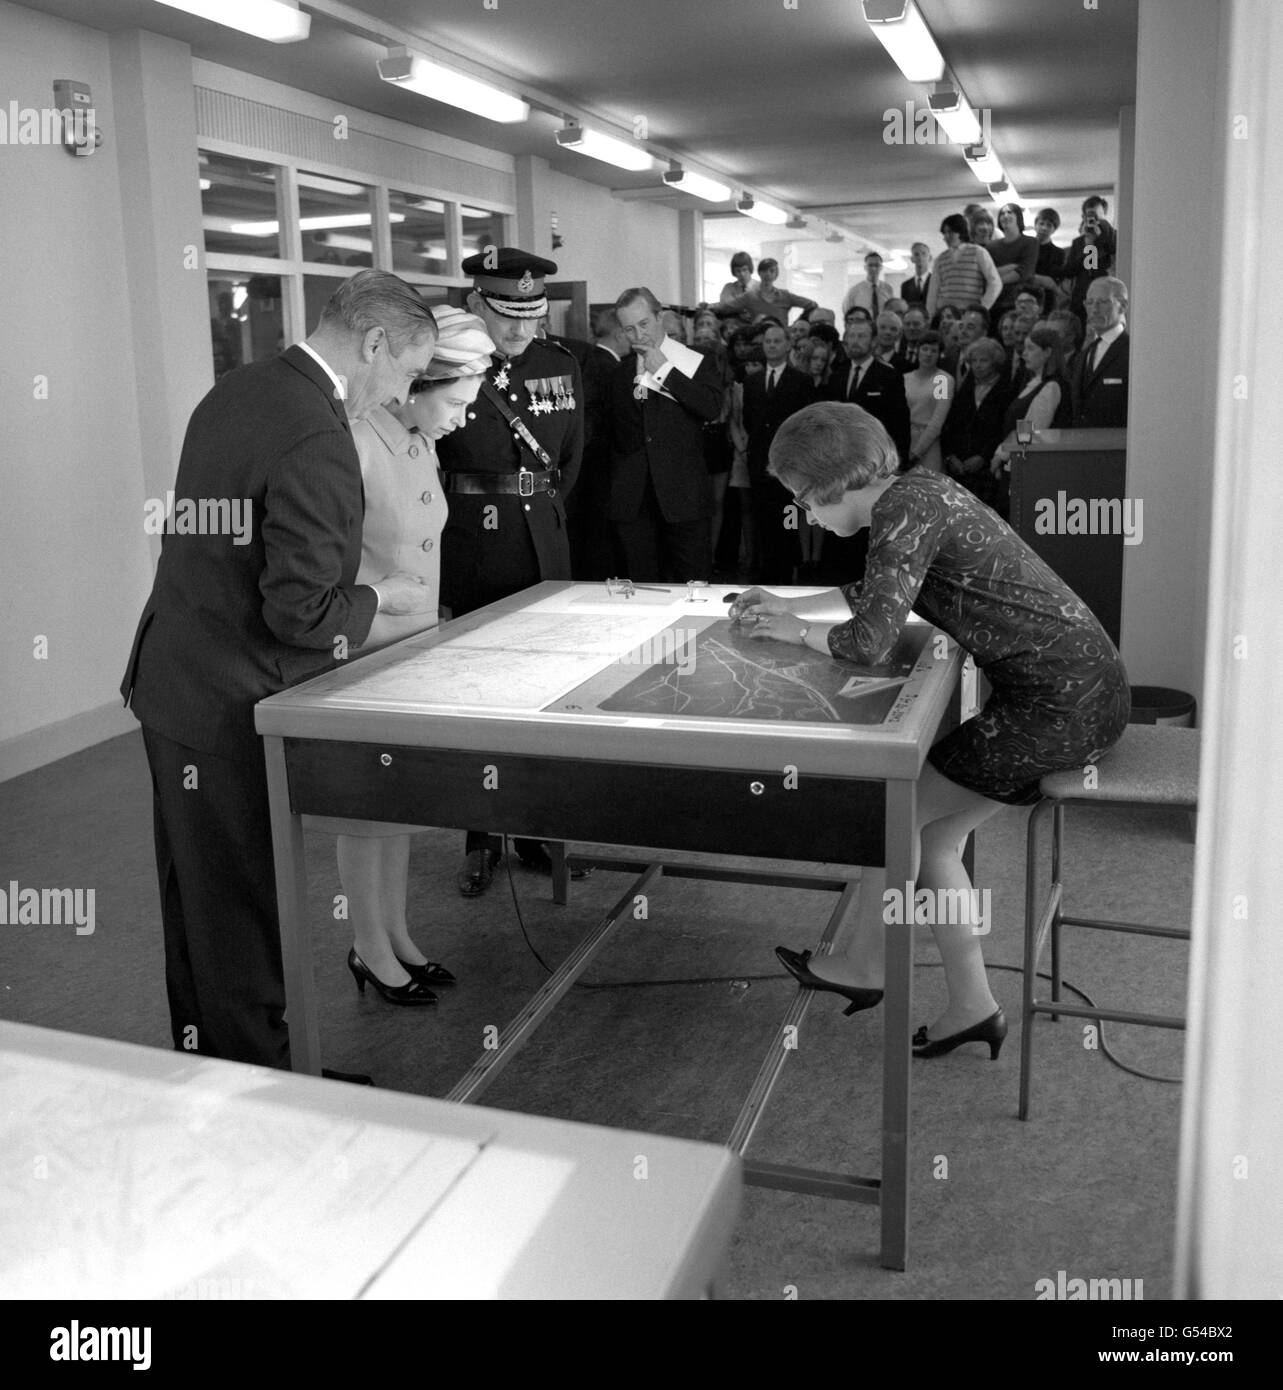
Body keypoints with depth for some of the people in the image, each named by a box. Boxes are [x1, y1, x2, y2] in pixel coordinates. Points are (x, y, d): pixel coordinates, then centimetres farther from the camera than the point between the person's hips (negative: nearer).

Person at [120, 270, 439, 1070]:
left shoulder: (237, 389, 6)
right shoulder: (318, 441, -23)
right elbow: (303, 612, -25)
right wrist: (382, 599, -7)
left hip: (174, 684, 9)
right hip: (236, 711, -9)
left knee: (197, 901, 21)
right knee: (247, 916, 6)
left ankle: (203, 1055, 38)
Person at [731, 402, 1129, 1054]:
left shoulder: (906, 507, -17)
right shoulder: (918, 489, 12)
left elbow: (870, 640, -24)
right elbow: (879, 594, 28)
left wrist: (796, 631, -6)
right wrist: (785, 605, 23)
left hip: (1061, 703, -9)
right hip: (1080, 690, 9)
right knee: (932, 835, 13)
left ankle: (865, 966, 24)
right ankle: (971, 1008, 20)